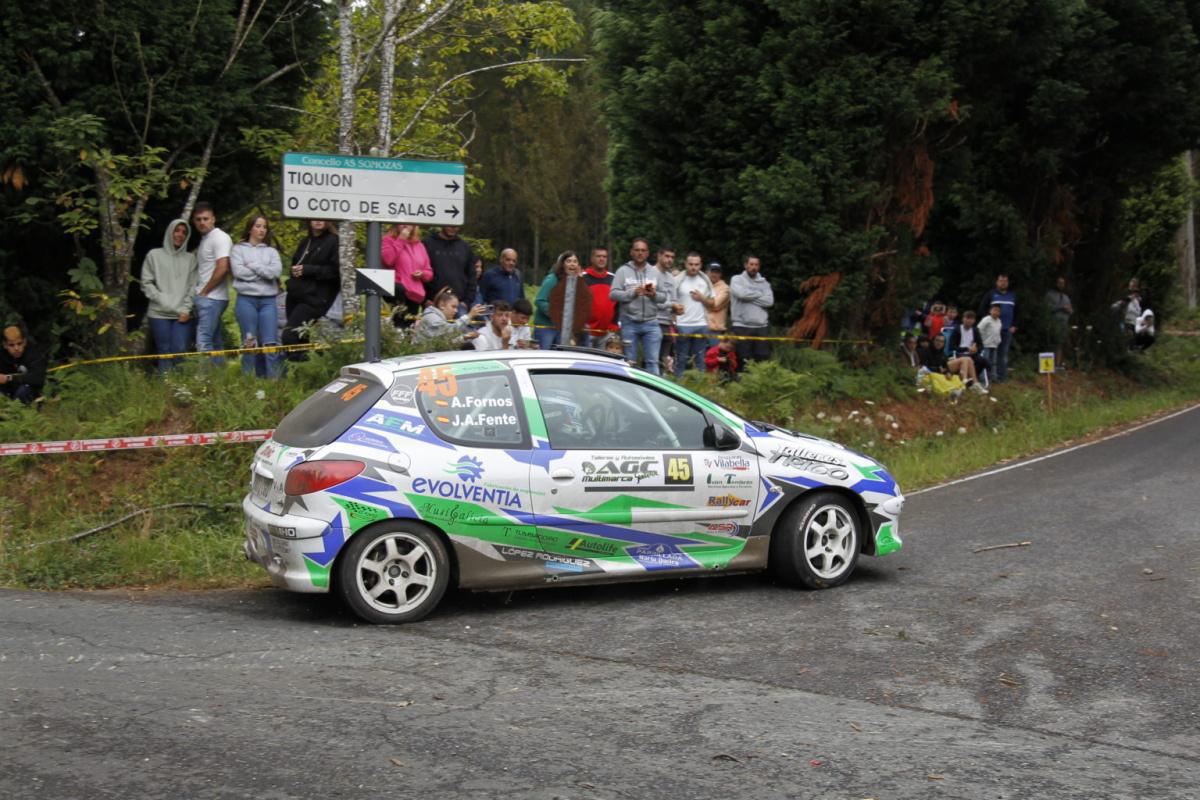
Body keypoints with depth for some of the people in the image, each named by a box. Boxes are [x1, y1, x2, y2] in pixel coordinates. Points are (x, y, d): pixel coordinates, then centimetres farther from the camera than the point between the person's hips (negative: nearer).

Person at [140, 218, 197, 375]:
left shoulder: (190, 258, 14)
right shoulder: (155, 255, 9)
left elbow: (193, 286, 7)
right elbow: (147, 283, 4)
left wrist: (186, 309, -5)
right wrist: (162, 301, -7)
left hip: (182, 314, 1)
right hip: (159, 314, -1)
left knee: (181, 351, -8)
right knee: (165, 352, -3)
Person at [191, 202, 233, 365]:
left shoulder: (220, 238, -9)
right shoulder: (204, 240, 20)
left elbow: (222, 269, -19)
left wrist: (204, 292, -13)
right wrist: (199, 293, 10)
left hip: (211, 298, -10)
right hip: (204, 298, 10)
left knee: (203, 343, -16)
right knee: (215, 343, 10)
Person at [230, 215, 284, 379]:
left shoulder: (271, 251, 17)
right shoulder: (238, 249, 10)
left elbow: (277, 272, -1)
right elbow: (238, 271, -6)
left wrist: (252, 266, -3)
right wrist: (264, 272, -1)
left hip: (268, 301, 2)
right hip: (246, 300, -2)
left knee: (270, 344, -7)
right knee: (250, 344, -3)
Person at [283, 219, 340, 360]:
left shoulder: (333, 241, -4)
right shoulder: (305, 242, 20)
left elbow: (336, 270, -12)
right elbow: (294, 263, 31)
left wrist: (307, 270, -15)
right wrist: (294, 270, 5)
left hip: (315, 297, -7)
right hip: (295, 295, 7)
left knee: (290, 335, -18)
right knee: (299, 337, 6)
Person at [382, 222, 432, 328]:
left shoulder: (419, 245, 20)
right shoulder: (389, 240, 5)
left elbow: (429, 272, 26)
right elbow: (387, 260, -16)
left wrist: (422, 274, 1)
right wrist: (400, 240, -10)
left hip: (415, 296, 6)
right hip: (398, 291, -6)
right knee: (399, 289, -43)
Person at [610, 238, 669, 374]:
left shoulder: (655, 272, 11)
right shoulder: (623, 271, 3)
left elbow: (664, 298, 7)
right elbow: (613, 294, -7)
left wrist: (654, 294, -14)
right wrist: (633, 293, -18)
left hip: (651, 323, 2)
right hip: (629, 323, -2)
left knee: (653, 361, -2)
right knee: (630, 362, 6)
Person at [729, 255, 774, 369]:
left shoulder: (763, 282, 13)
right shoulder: (737, 279, 4)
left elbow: (769, 301, -2)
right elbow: (741, 293, -18)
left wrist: (750, 296, -7)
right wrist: (759, 294, -3)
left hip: (761, 327, 4)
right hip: (742, 326, -3)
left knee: (764, 359, 2)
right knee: (743, 362, -2)